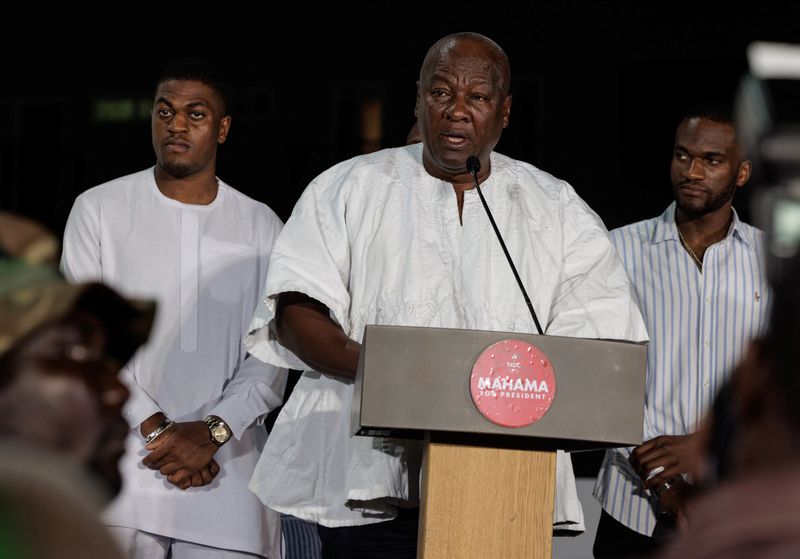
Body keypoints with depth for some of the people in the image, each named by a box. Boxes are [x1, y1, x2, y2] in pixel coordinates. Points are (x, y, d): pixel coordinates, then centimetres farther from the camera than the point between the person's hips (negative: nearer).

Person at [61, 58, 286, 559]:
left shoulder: (261, 226, 10)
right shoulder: (99, 209, 6)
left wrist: (213, 431, -13)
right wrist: (156, 429, -11)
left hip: (227, 468, 1)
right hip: (124, 457, -1)